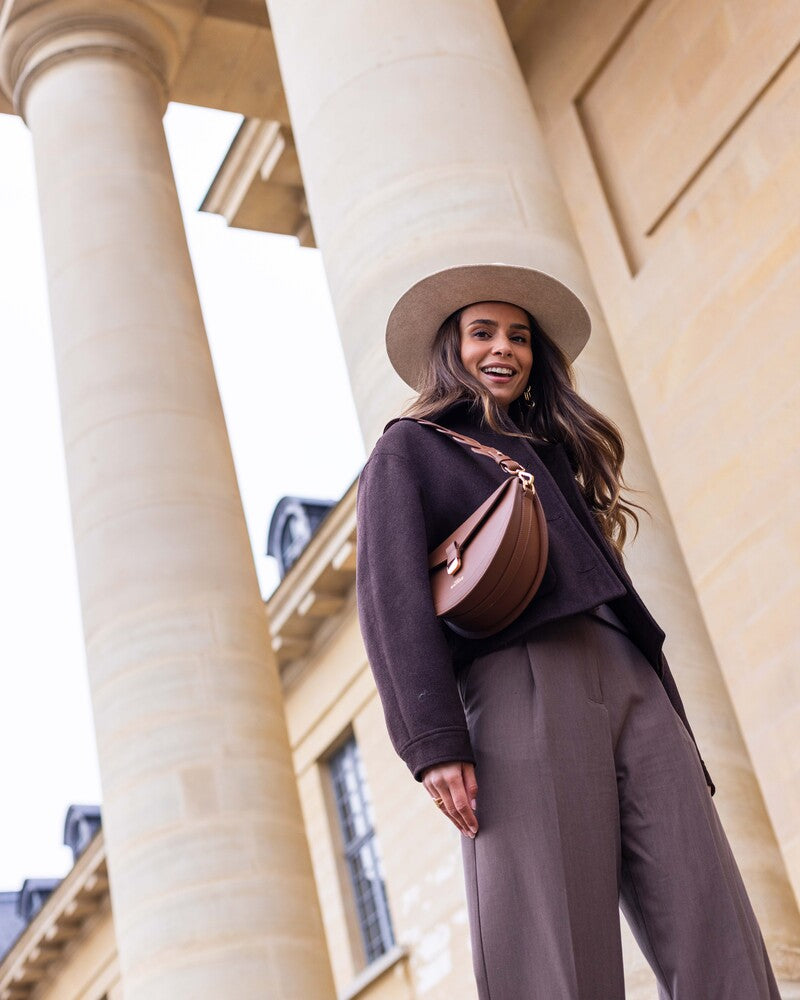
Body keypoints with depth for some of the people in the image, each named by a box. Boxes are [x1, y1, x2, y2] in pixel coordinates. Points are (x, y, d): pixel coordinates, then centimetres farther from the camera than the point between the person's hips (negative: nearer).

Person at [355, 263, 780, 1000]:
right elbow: (393, 595, -1)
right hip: (519, 690, -6)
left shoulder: (554, 451, 32)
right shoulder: (409, 449, 14)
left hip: (632, 689, 6)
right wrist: (434, 741, -15)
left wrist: (677, 737, 17)